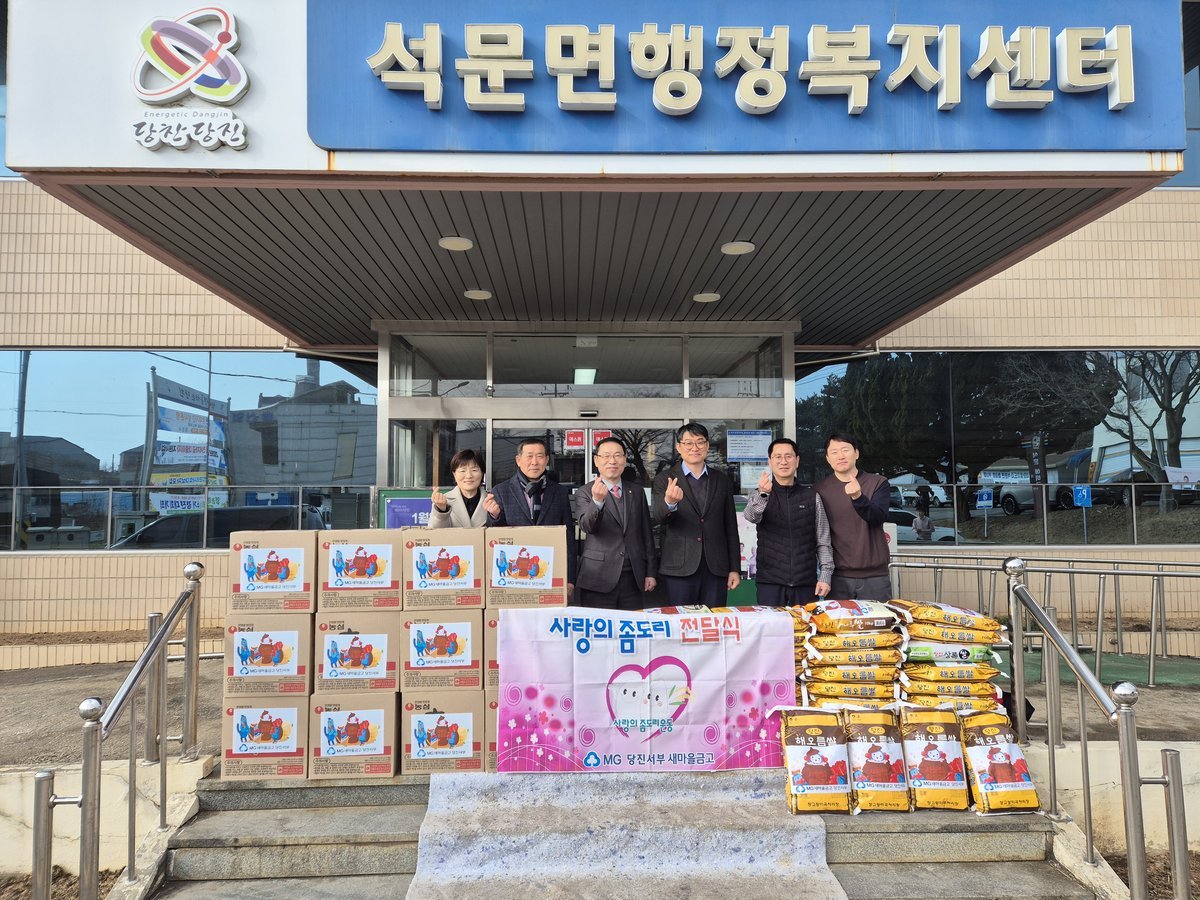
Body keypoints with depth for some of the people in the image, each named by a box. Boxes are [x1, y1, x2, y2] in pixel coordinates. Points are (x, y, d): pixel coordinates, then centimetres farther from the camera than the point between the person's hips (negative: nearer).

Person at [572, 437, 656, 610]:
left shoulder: (637, 491, 11)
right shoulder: (584, 493, -2)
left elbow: (646, 533, 14)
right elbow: (586, 526, -19)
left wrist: (650, 572, 11)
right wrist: (597, 501, -38)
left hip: (633, 577, 4)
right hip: (598, 578, -3)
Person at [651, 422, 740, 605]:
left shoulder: (721, 480, 11)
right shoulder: (665, 479, 1)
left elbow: (730, 526, 12)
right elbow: (656, 518, -13)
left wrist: (734, 568, 9)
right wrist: (669, 502, -35)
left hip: (716, 569, 3)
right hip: (679, 569, -3)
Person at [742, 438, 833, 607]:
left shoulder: (812, 497, 8)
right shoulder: (760, 496, 4)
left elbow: (823, 541, 7)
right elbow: (751, 516, -20)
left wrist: (825, 575, -3)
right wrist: (763, 494, -40)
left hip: (806, 583, 1)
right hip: (770, 583, -1)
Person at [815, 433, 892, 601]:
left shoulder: (878, 483, 2)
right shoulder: (820, 489, 4)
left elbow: (878, 518, -14)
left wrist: (858, 497, -33)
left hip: (875, 576, 0)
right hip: (837, 577, 0)